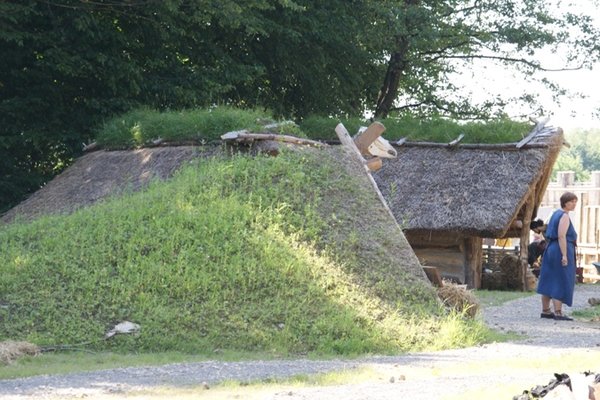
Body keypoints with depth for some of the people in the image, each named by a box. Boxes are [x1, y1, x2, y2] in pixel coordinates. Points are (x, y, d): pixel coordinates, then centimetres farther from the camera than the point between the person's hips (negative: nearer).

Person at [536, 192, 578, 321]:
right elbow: (561, 236, -21)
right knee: (561, 283, -8)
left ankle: (545, 310, 16)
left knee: (549, 282, 11)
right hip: (562, 250, -10)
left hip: (551, 249, 10)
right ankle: (558, 313, -10)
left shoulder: (556, 214, 14)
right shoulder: (564, 216, -13)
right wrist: (564, 256, -24)